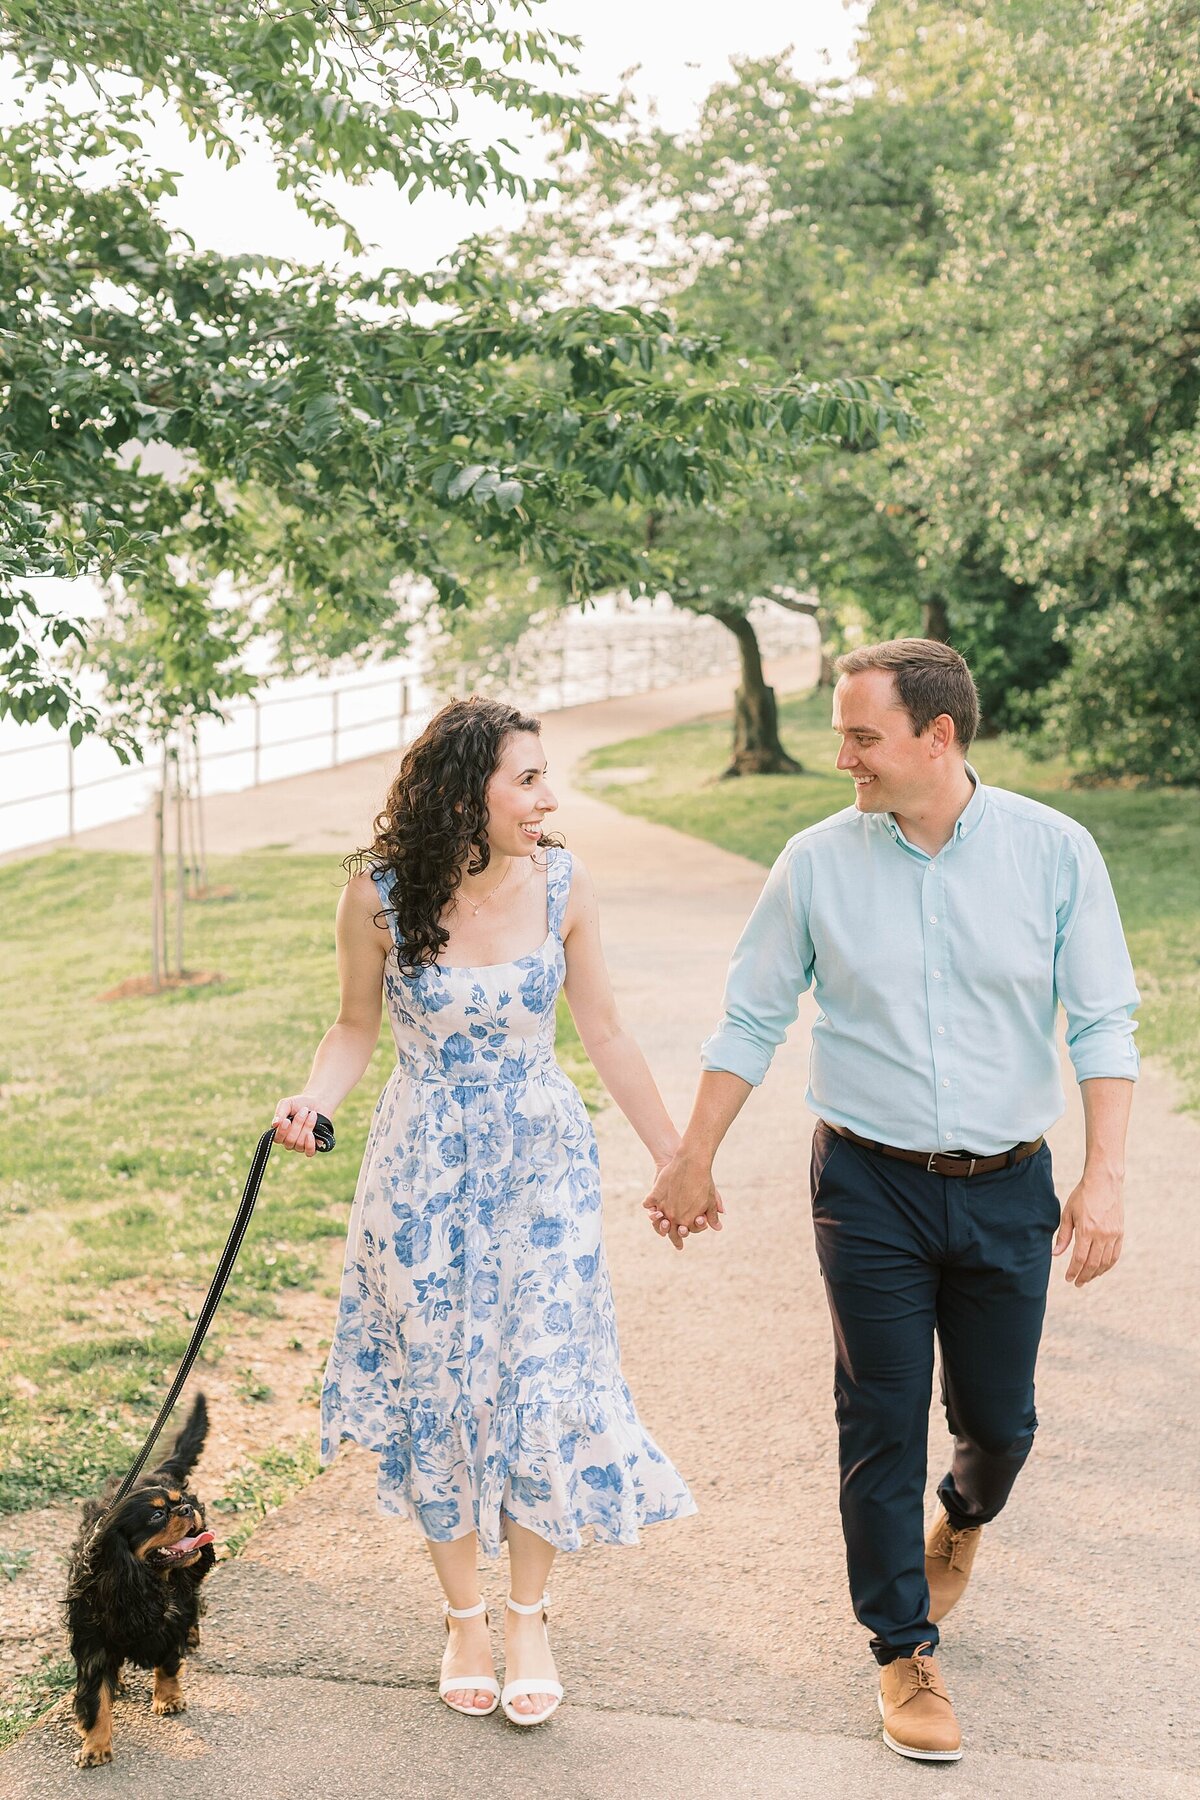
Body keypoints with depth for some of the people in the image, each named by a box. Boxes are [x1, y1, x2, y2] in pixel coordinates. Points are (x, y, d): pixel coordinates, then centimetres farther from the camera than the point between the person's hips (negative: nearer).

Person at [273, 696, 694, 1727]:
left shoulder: (560, 885, -7)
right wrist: (313, 1101, -19)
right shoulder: (378, 894, -12)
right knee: (438, 1387, 9)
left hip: (542, 1162, 1)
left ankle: (527, 1618, 23)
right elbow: (356, 1029, 2)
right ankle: (464, 1615, 29)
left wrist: (676, 1157, 9)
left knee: (544, 1382, 2)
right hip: (424, 1171, -1)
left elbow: (605, 1035, 3)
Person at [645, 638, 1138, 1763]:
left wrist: (1105, 1175, -13)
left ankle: (963, 1517, 48)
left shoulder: (1054, 851, -5)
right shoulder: (818, 863, -4)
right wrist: (694, 1161, 7)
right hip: (871, 1185, 0)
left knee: (998, 1419, 12)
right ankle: (905, 1651, 20)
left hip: (1006, 1191, 1)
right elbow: (751, 1021, 4)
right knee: (882, 1424, 2)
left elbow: (1102, 1024, -4)